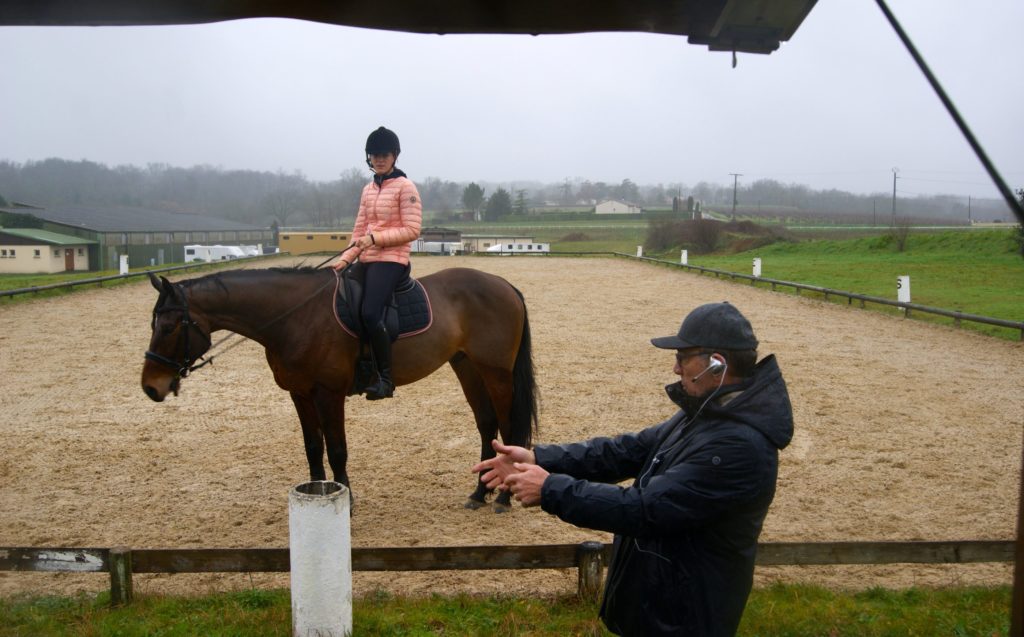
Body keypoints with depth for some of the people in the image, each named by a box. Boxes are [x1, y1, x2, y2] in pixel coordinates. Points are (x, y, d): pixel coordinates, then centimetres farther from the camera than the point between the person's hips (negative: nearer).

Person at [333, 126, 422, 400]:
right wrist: (345, 258, 2)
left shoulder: (405, 187, -4)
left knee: (370, 314, -25)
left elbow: (412, 230, -12)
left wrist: (375, 238, -18)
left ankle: (386, 379, -14)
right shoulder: (368, 190, 17)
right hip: (366, 261, 8)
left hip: (391, 260, -8)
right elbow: (359, 231, 16)